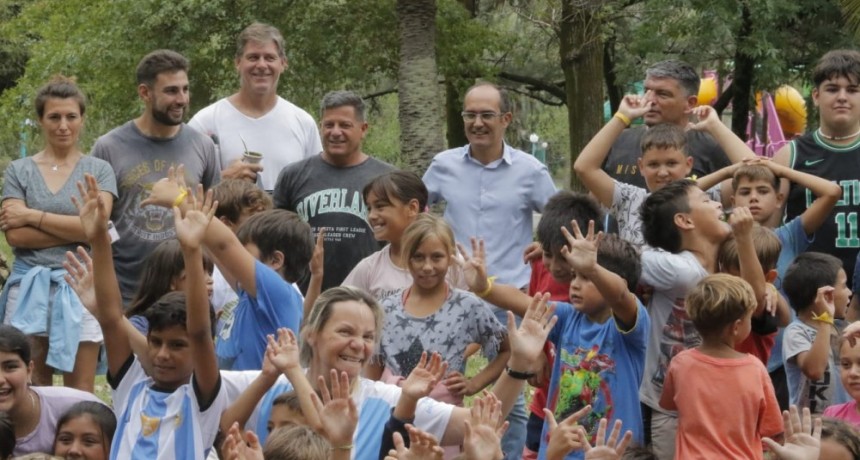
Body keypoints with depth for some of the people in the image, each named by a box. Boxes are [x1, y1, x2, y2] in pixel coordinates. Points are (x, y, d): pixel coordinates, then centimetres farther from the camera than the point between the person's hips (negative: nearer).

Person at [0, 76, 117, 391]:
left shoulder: (99, 171, 7)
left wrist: (32, 216, -5)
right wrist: (75, 230, -9)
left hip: (80, 285, -1)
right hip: (30, 286, 1)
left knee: (80, 393, -1)